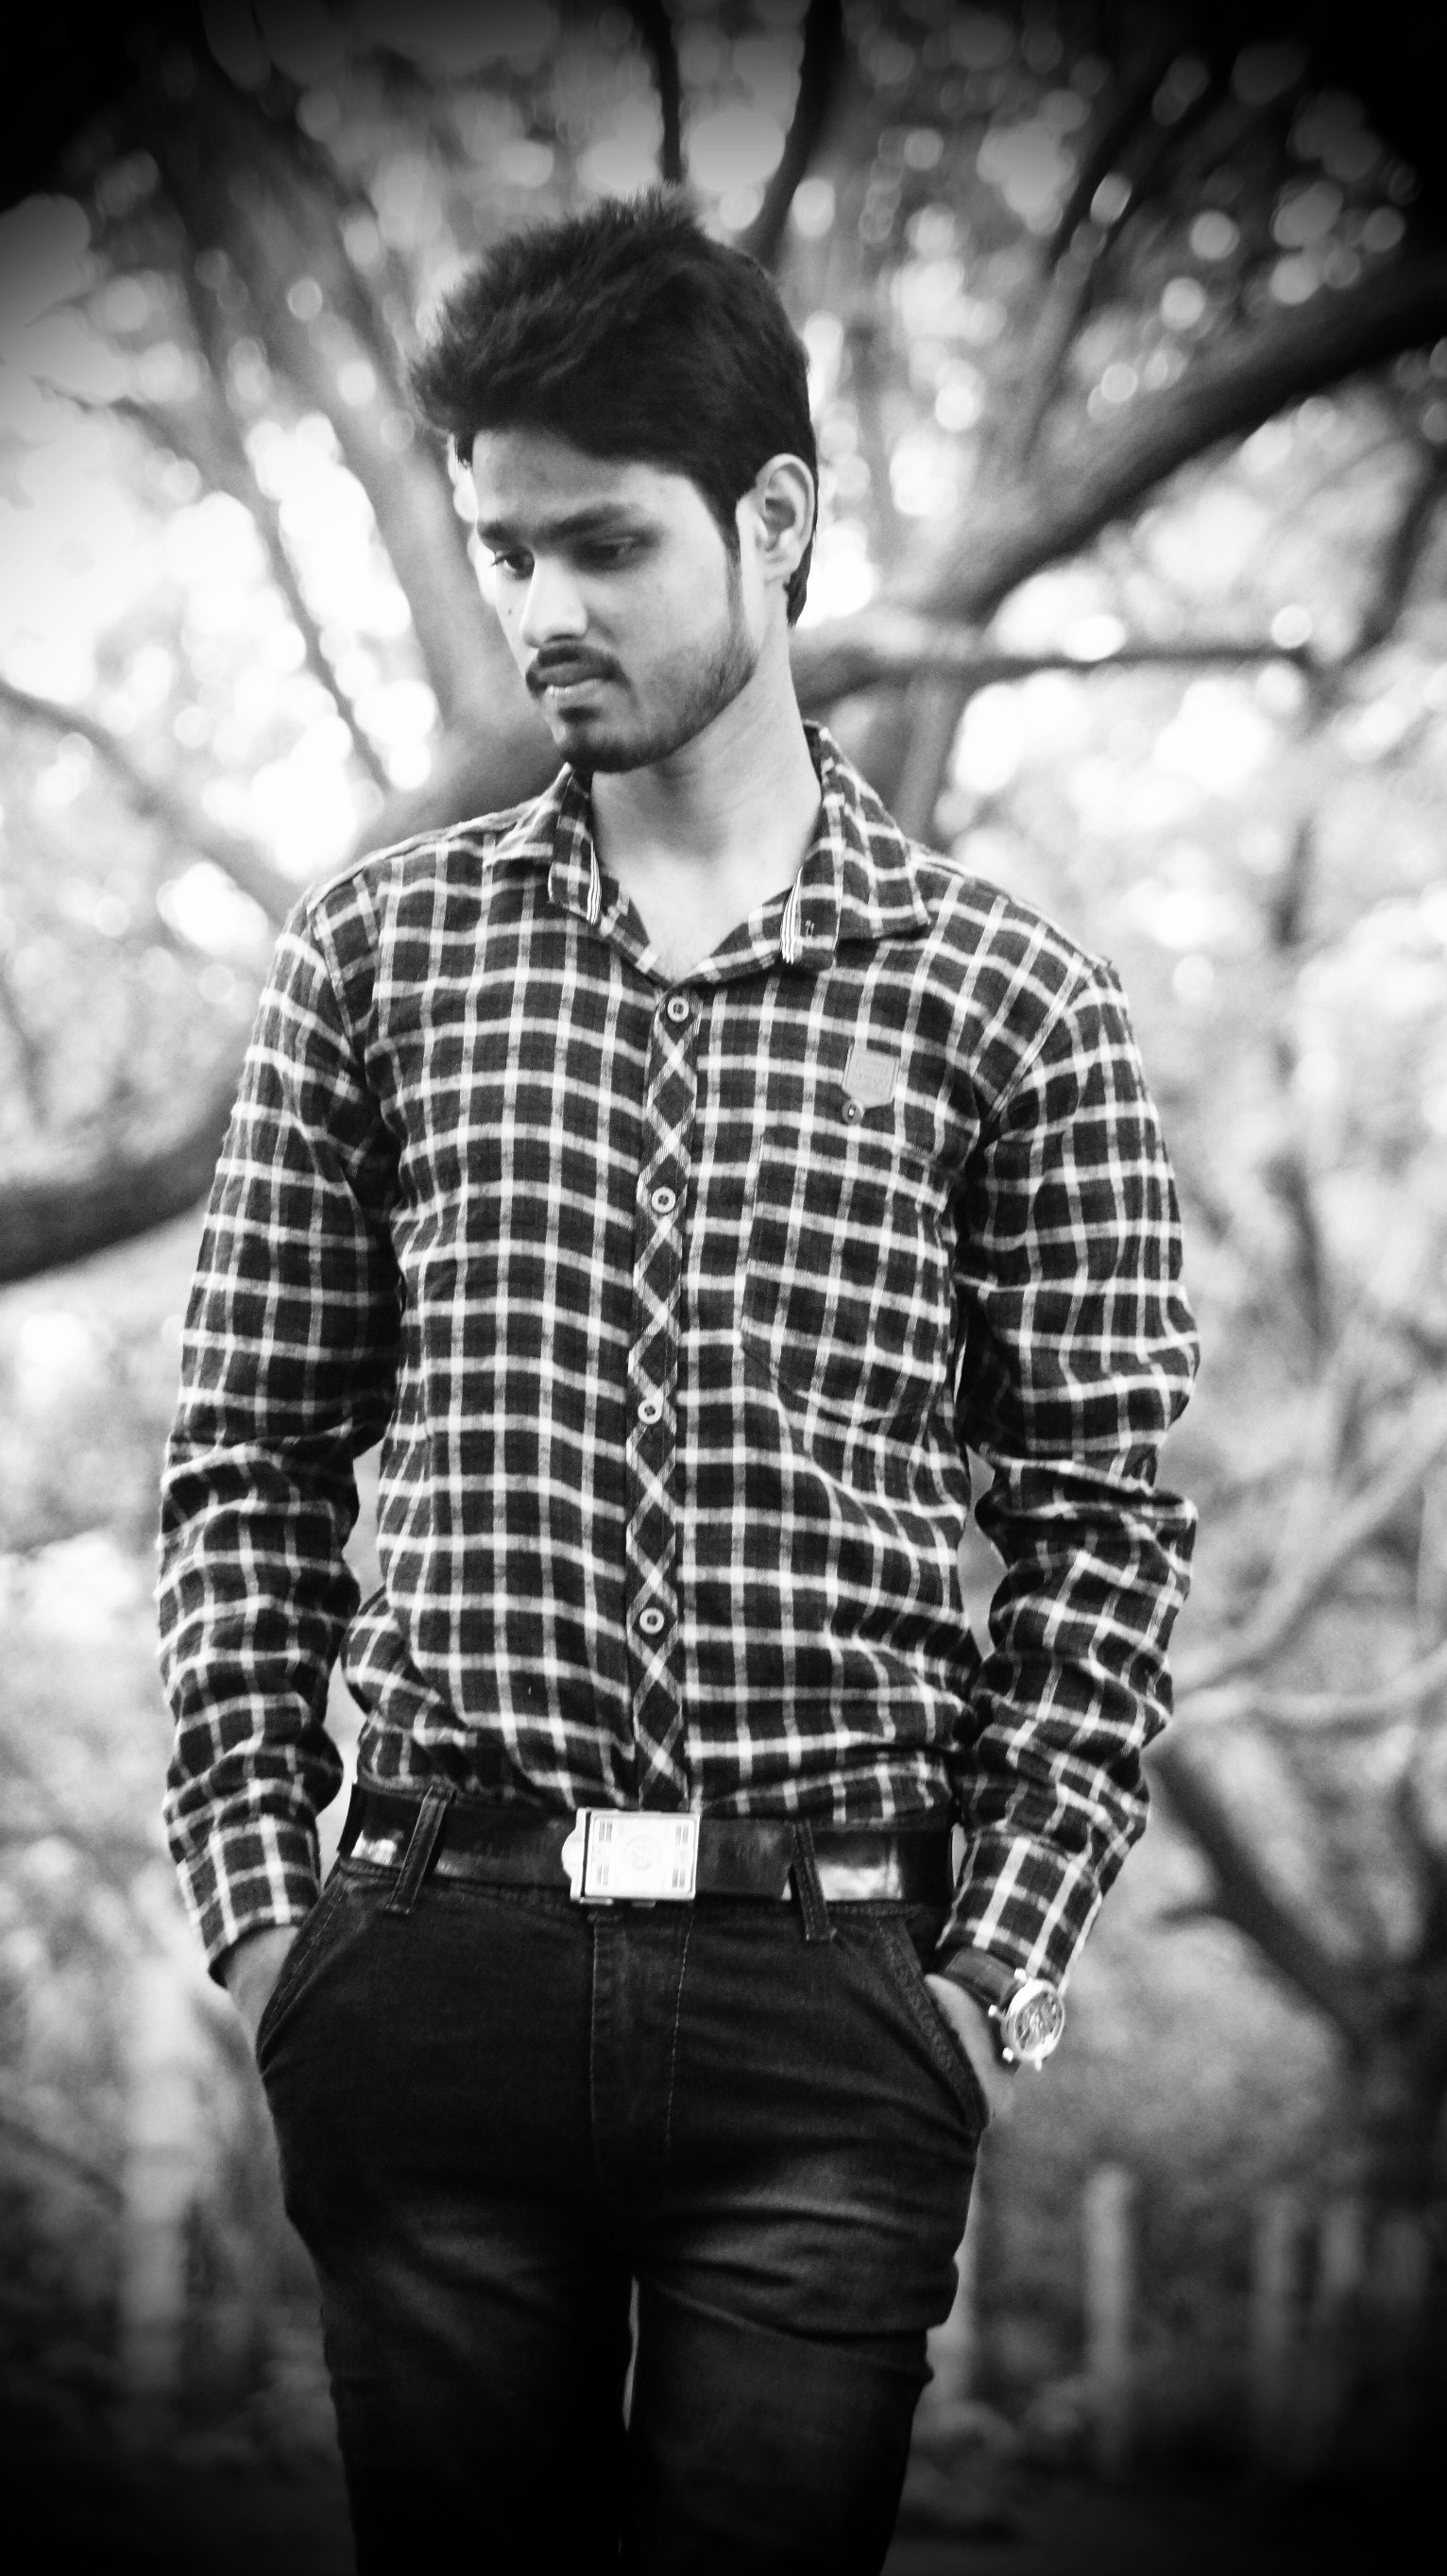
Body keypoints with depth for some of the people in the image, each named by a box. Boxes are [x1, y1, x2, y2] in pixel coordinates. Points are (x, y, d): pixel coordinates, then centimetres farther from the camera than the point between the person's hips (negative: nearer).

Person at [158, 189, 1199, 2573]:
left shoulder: (1006, 1002, 2)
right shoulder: (381, 954, 7)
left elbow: (1100, 1527, 2)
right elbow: (250, 1458, 9)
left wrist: (1002, 1966, -4)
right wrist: (256, 1884, 1)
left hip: (833, 1989, -1)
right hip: (434, 1958, 2)